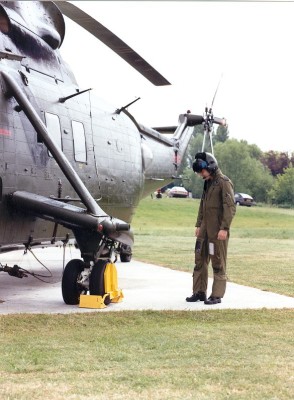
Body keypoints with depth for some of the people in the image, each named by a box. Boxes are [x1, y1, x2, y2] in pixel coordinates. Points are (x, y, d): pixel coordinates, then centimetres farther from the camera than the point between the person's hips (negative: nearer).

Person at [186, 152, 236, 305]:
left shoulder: (224, 182, -11)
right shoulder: (207, 183, 15)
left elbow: (230, 207, -16)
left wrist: (224, 228, -20)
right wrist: (198, 225, 18)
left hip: (218, 230, -8)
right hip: (205, 228, 8)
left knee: (218, 262, -2)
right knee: (200, 259, 9)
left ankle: (217, 295, 3)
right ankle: (199, 292, 17)